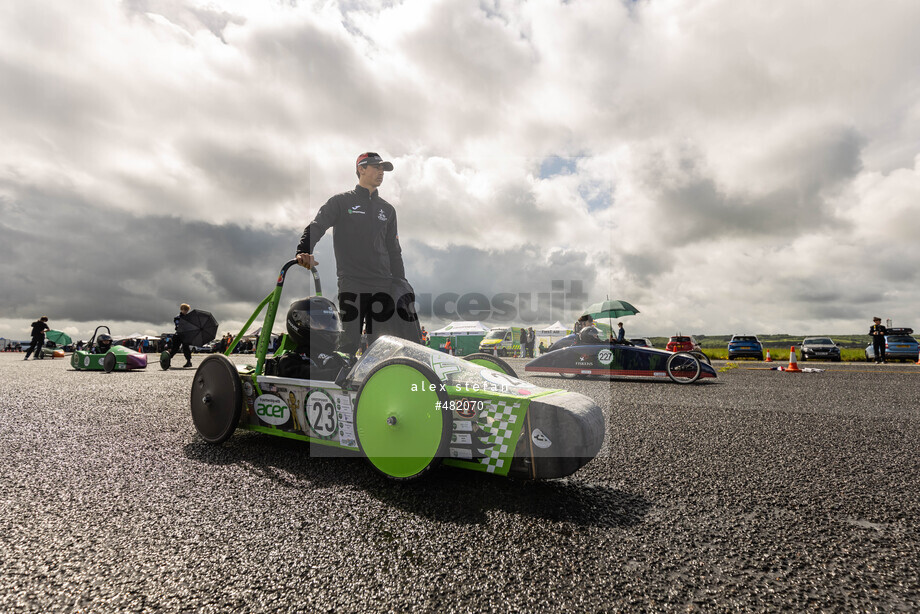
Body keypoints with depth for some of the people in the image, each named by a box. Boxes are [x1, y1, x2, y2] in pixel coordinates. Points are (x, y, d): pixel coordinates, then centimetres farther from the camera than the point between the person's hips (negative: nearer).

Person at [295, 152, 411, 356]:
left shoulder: (387, 209, 19)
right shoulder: (341, 201, 7)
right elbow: (316, 227, -3)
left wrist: (402, 286, 16)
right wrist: (304, 252, -24)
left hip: (382, 286, 4)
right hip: (351, 285, -4)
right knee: (349, 343, -7)